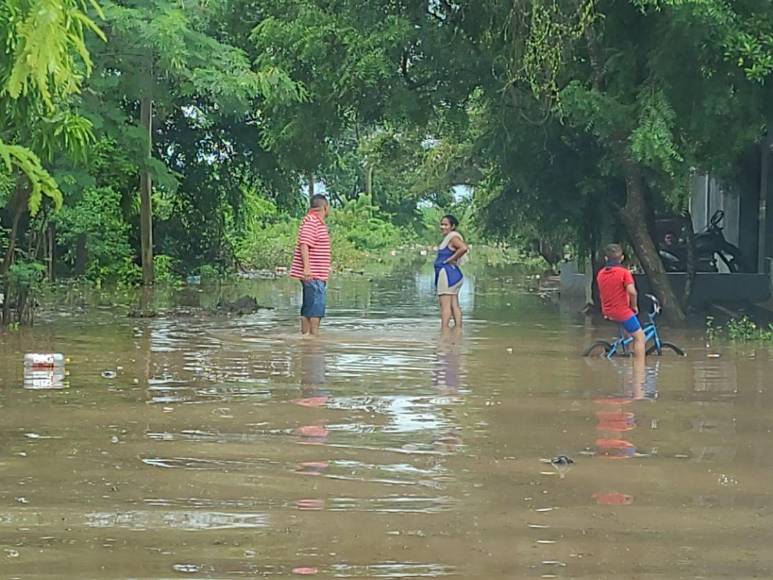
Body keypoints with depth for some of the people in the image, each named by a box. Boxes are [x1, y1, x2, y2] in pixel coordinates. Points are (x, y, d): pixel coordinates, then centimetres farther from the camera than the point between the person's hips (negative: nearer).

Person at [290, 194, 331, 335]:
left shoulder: (318, 222, 19)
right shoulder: (311, 221, -13)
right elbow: (304, 245, -22)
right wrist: (306, 267, -29)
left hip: (317, 274, 11)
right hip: (312, 274, -11)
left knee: (308, 306, 12)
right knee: (317, 304, -11)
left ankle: (305, 334, 16)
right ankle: (315, 334, -11)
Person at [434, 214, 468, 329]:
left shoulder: (453, 237, -12)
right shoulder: (448, 237, 18)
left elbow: (464, 248, -29)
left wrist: (450, 259, -20)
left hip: (447, 273, -11)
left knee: (445, 304, -13)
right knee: (454, 305, 9)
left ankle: (444, 330, -17)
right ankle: (458, 329, 10)